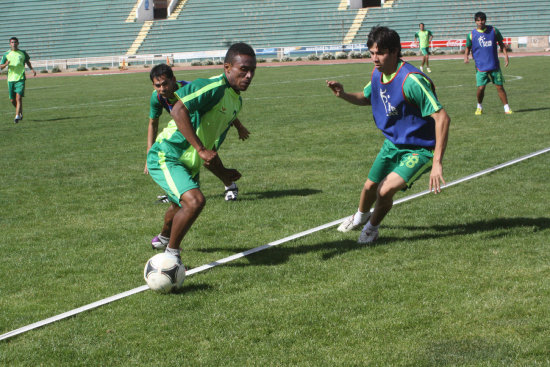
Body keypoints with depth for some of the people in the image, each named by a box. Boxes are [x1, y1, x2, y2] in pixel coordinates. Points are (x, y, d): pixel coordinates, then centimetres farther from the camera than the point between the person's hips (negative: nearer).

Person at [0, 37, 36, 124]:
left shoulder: (23, 53, 5)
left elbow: (27, 62, 22)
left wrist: (32, 69, 5)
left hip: (20, 79, -2)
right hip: (11, 79, 2)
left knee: (18, 98, -16)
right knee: (12, 100, 6)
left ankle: (17, 116, -17)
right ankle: (20, 112, 32)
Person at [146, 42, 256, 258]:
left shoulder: (236, 101, 10)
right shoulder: (214, 87, -21)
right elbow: (178, 111, -34)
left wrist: (222, 173, 12)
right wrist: (201, 149, -35)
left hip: (190, 165, 10)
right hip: (166, 157, -10)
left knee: (181, 205, 29)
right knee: (195, 200, -27)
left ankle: (163, 238, 61)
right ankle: (170, 254, -8)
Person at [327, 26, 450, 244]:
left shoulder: (411, 80, -31)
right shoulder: (378, 74, -5)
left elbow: (442, 118, -34)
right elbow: (366, 97, 18)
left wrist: (437, 163, -38)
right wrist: (343, 95, -5)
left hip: (419, 150, -7)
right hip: (393, 143, 7)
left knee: (386, 191, -22)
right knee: (370, 187, 19)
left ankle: (372, 226, 10)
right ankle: (361, 217, 53)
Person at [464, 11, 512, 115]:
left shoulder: (493, 31, 2)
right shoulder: (471, 35, -1)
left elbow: (501, 44, 12)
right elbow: (468, 48, 9)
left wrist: (505, 55, 1)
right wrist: (466, 57, -11)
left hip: (494, 65, 1)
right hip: (481, 66, -1)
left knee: (500, 87, 2)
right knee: (481, 88, -8)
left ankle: (507, 108, 11)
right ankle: (479, 106, 18)